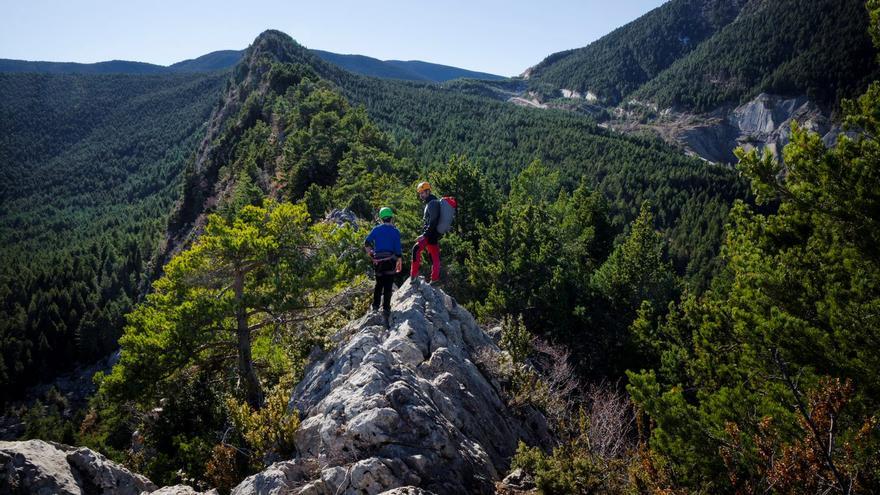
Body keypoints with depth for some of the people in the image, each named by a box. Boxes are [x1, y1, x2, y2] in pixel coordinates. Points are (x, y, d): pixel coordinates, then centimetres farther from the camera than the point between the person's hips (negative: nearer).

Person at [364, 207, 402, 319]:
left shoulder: (376, 229, 3)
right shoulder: (395, 232, -2)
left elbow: (367, 243, -5)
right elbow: (398, 250, -5)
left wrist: (370, 254, 9)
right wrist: (399, 263, 4)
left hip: (378, 261, 3)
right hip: (390, 261, -2)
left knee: (379, 284, 17)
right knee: (388, 285, 1)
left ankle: (375, 305, 16)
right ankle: (386, 308, 0)